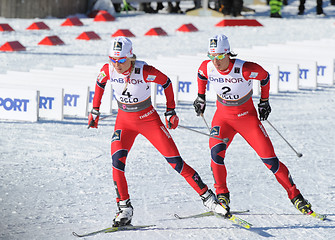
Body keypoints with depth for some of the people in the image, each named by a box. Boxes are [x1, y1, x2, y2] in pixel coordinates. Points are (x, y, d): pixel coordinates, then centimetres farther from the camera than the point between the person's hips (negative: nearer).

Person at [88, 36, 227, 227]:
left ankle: (207, 197, 7)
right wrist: (95, 110, 12)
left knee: (175, 160, -4)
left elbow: (166, 82, -7)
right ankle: (125, 209, -7)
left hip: (149, 119, -2)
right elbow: (100, 83, 8)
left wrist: (171, 111, -2)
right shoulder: (108, 70, -16)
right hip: (124, 120, 2)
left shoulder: (144, 71, -25)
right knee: (117, 161, -19)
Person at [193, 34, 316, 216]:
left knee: (269, 158, -4)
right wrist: (201, 97, 18)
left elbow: (264, 76, -5)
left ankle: (295, 196, 10)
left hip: (247, 116, -2)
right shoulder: (207, 67, -16)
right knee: (216, 151, -25)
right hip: (223, 116, 2)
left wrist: (264, 102, 4)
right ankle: (222, 196, -12)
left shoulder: (245, 69, -26)